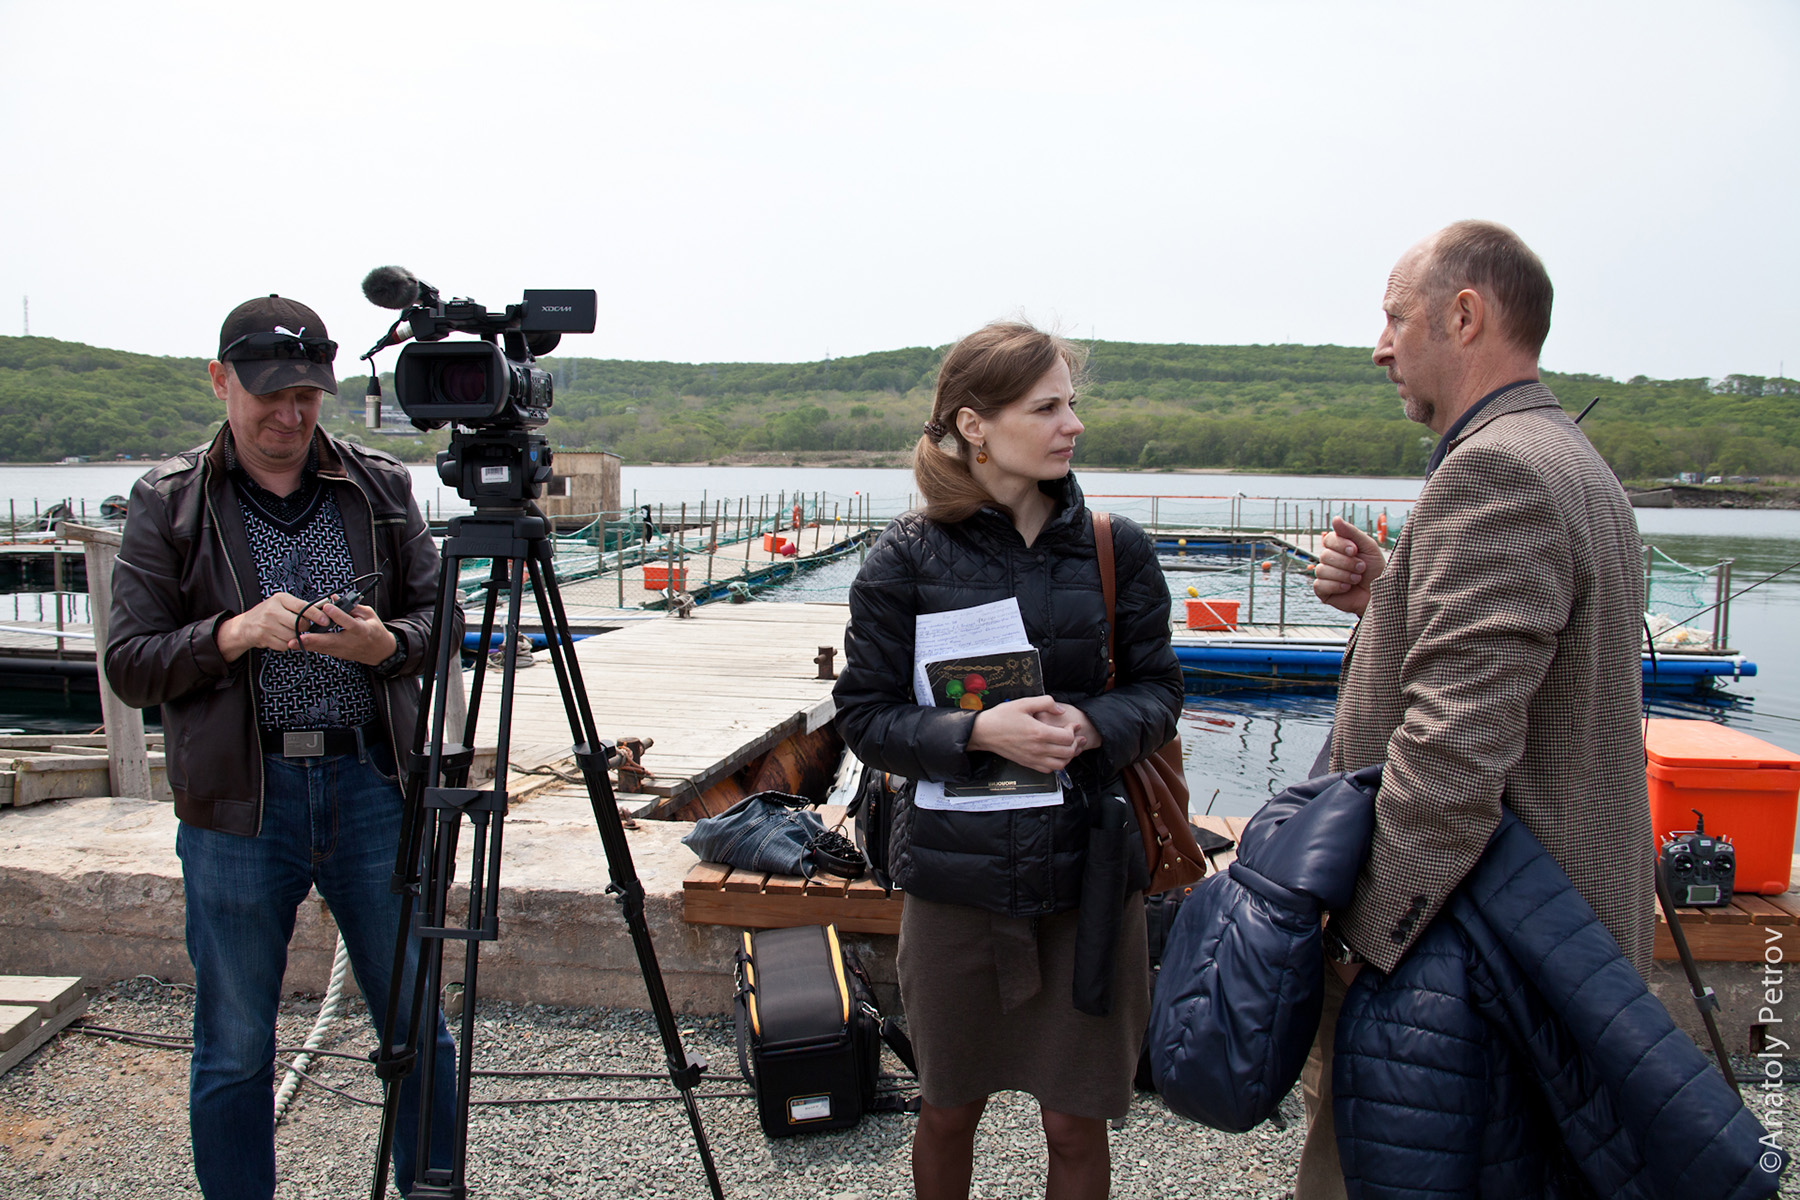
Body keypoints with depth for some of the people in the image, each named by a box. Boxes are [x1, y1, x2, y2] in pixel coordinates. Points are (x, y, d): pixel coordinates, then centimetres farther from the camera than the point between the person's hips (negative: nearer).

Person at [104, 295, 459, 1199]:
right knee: (234, 1050, 11)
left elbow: (438, 616, 7)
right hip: (237, 801, -1)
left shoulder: (380, 488, 6)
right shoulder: (167, 503, 2)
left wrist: (386, 642, -14)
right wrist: (234, 634, -18)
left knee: (418, 1027, 10)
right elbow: (128, 665, -2)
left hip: (372, 784, 1)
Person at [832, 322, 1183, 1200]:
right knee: (948, 1111, 17)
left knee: (1076, 1124, 12)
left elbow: (1158, 692, 4)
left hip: (1087, 870, 1)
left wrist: (1092, 724, -17)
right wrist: (978, 733, -21)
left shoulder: (1116, 549, -1)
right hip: (956, 870, -1)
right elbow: (863, 714, -5)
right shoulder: (907, 558, -6)